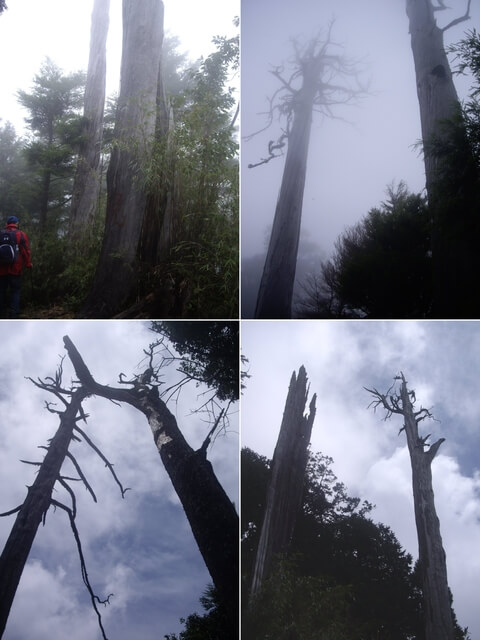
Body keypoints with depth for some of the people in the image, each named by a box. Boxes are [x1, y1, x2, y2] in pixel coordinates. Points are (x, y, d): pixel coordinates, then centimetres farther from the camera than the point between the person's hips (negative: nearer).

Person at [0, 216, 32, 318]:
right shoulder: (21, 234, -2)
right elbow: (26, 251, -6)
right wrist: (28, 264, 3)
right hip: (15, 269, -3)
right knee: (15, 292, 1)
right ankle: (14, 315, -7)